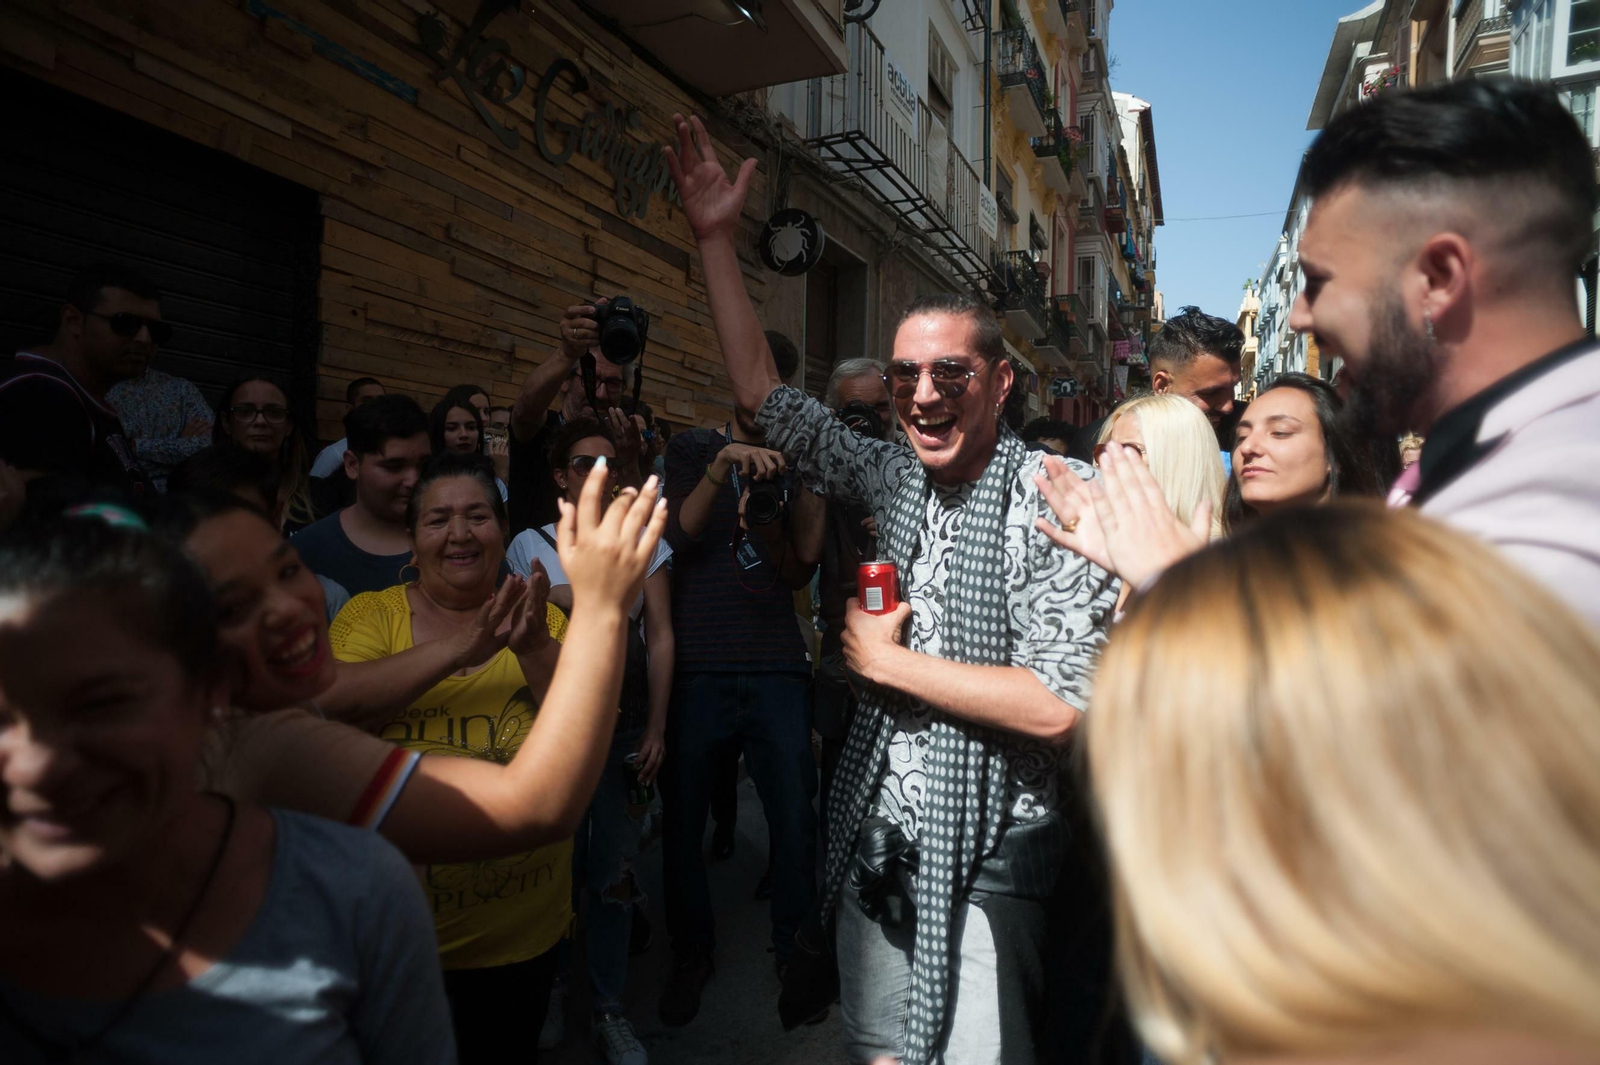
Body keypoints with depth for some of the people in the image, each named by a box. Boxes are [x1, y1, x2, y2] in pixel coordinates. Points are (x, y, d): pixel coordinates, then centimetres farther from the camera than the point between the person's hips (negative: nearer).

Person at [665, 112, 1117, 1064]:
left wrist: (886, 660, -15)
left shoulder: (1051, 503, -15)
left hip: (986, 854, -6)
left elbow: (1060, 707, -22)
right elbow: (762, 391, 8)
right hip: (875, 840, 6)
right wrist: (717, 239, 5)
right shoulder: (891, 477, 2)